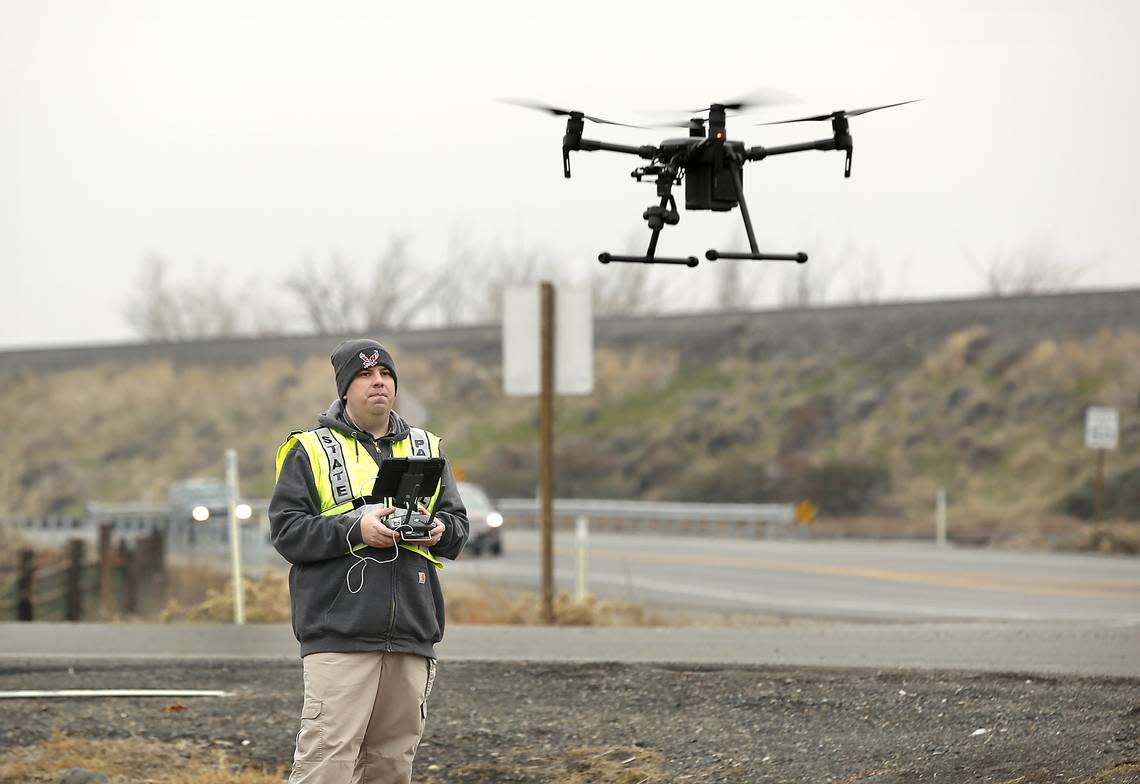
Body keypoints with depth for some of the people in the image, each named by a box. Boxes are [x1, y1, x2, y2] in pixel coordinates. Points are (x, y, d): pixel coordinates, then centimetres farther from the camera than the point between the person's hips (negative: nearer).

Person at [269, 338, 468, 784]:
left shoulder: (426, 450, 18)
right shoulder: (311, 450, 4)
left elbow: (458, 525, 19)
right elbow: (286, 530, -3)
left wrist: (438, 530, -4)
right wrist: (355, 529, -16)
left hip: (412, 637, 5)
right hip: (340, 631, -5)